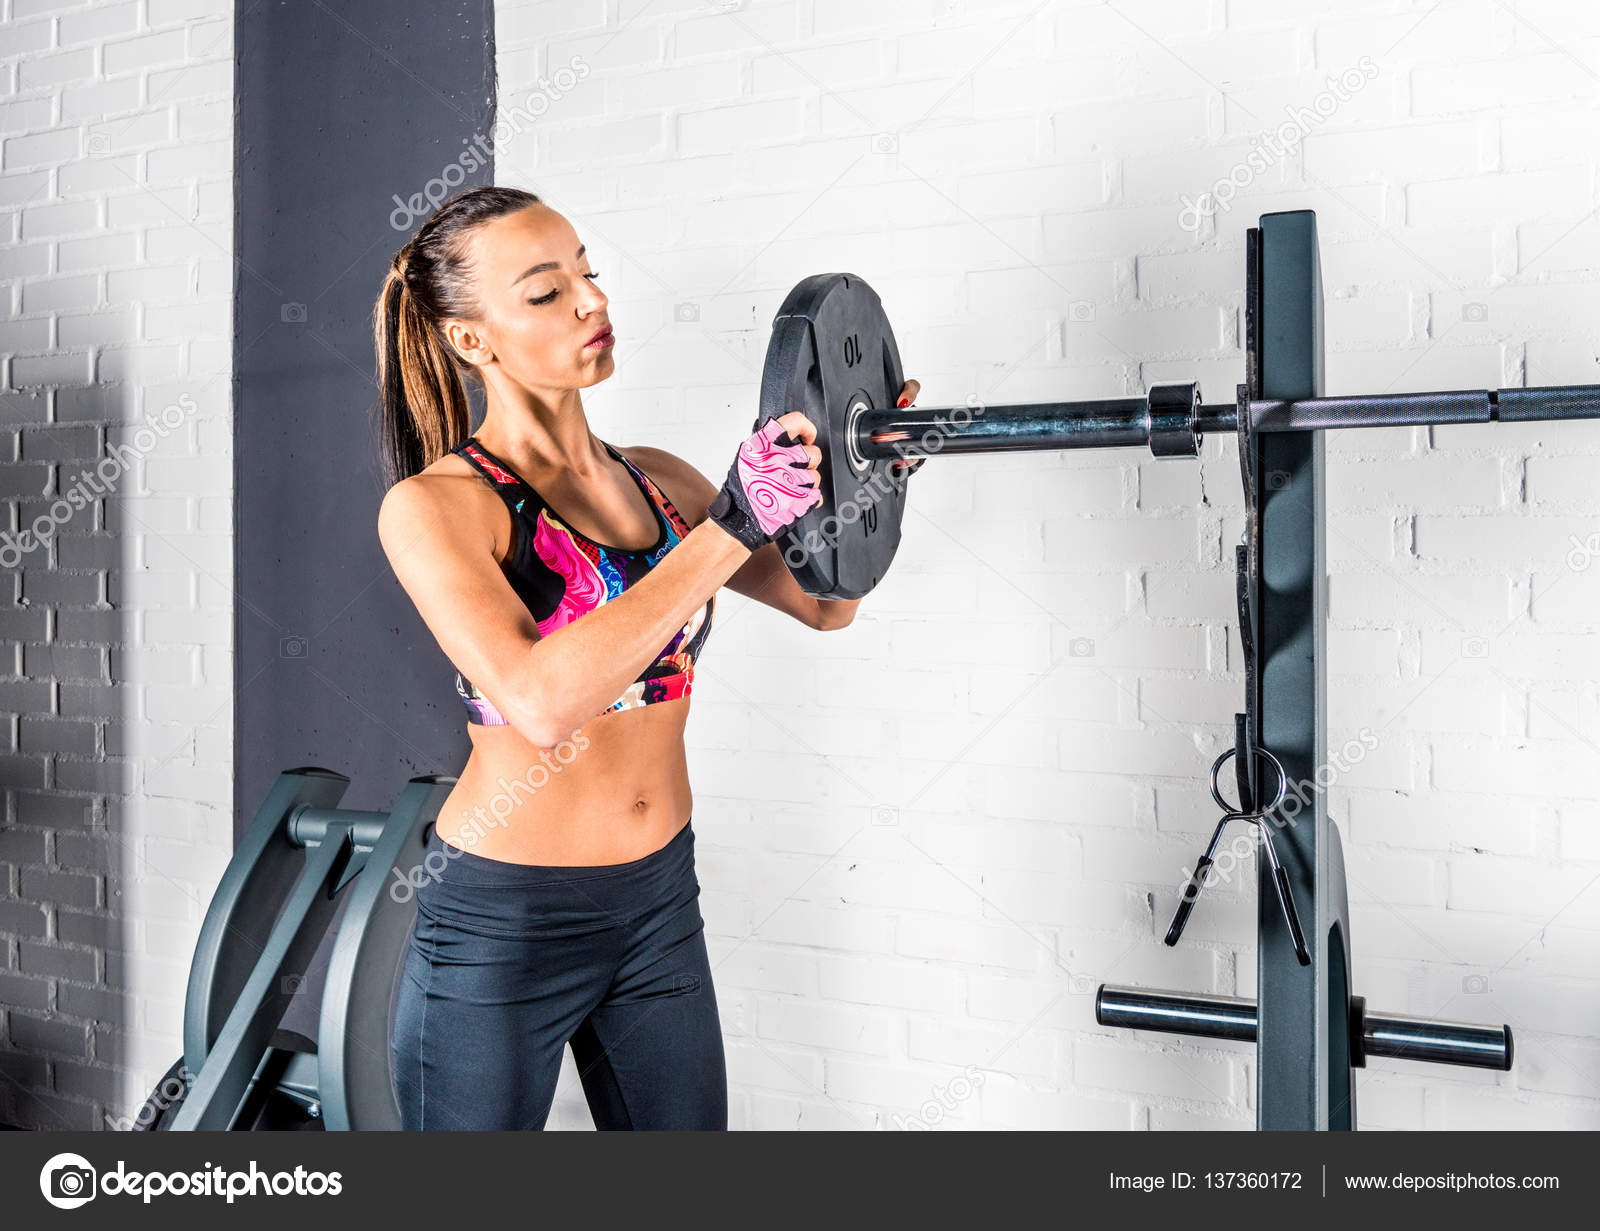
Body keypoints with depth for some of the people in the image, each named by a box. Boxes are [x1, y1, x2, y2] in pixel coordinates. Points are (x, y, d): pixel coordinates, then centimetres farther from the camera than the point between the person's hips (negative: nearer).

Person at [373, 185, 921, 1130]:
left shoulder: (659, 481, 3)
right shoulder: (436, 505, -14)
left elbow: (823, 603, 10)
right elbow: (541, 700, -30)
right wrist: (733, 526, -31)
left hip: (660, 908, 6)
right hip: (503, 926, -5)